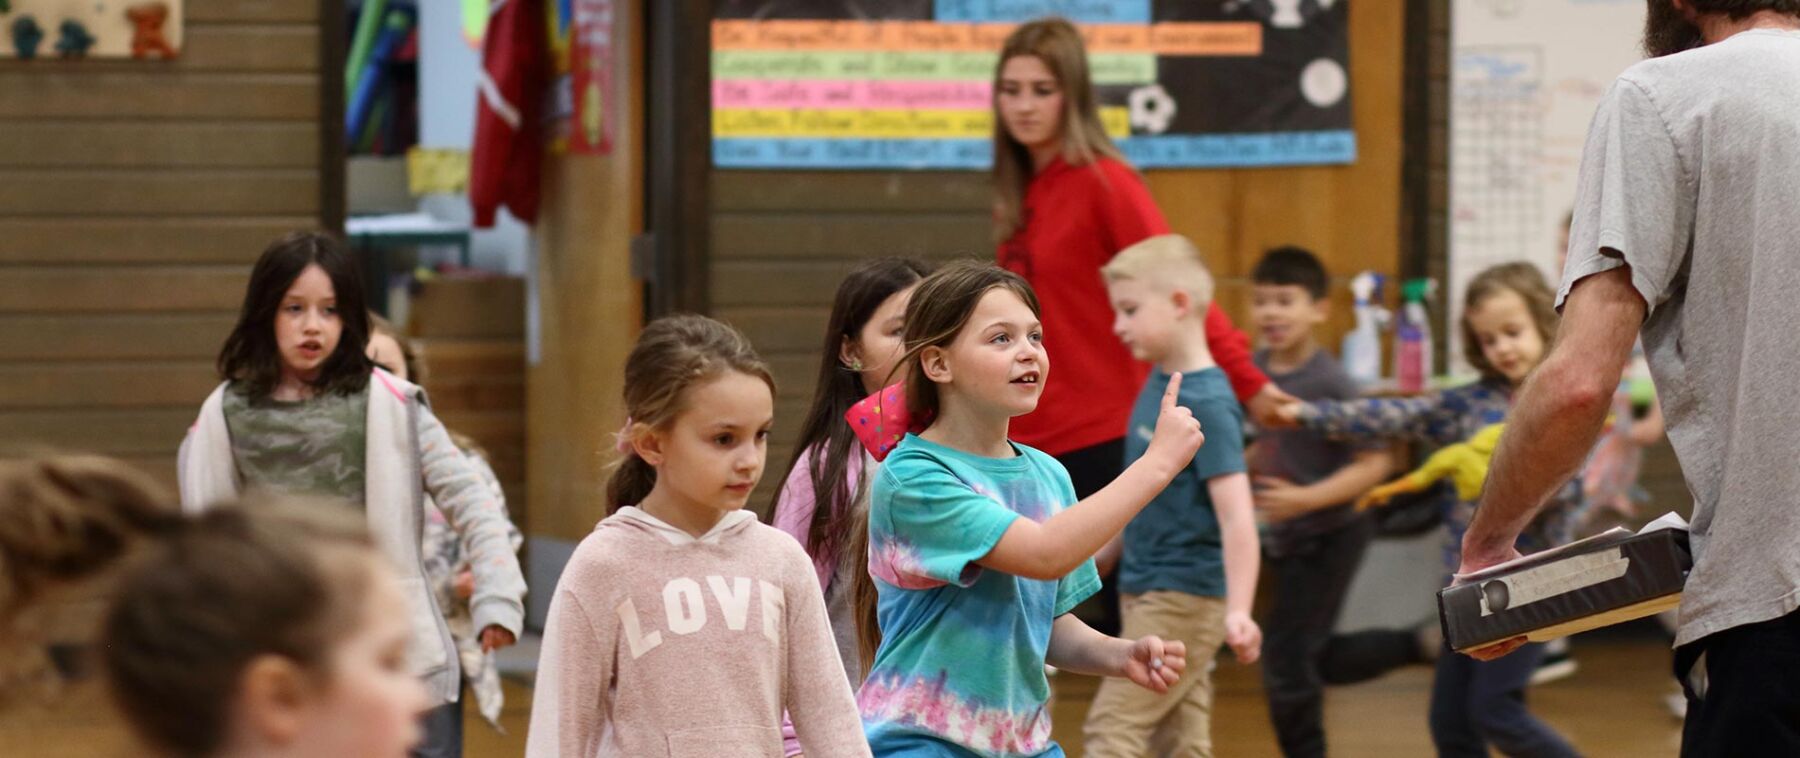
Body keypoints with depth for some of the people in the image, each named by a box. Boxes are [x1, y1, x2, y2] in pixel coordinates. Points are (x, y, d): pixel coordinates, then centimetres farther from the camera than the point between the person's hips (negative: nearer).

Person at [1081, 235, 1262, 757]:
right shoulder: (1159, 383, 7)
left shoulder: (1207, 404, -18)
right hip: (1146, 591, 8)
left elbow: (1236, 517, -24)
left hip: (1184, 598, -8)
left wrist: (1238, 611, -32)